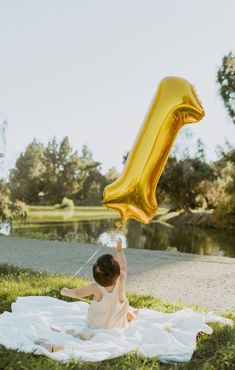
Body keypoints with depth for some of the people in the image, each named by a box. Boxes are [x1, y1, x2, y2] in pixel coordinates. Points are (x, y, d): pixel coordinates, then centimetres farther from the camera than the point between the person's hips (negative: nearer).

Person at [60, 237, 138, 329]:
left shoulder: (95, 287, -30)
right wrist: (119, 251, 6)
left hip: (95, 327, -1)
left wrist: (65, 291, 9)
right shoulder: (121, 281, -29)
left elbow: (77, 293, -11)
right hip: (118, 326, 1)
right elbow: (123, 265, -7)